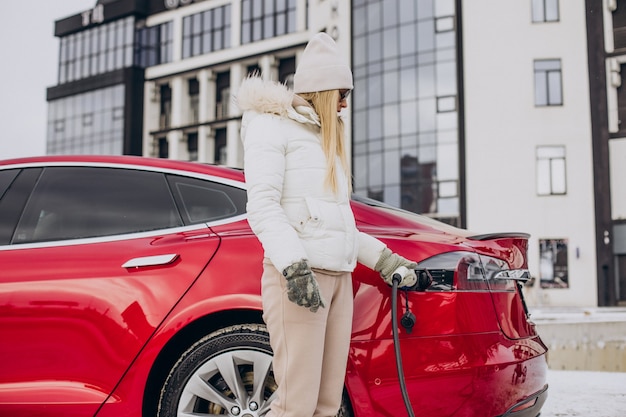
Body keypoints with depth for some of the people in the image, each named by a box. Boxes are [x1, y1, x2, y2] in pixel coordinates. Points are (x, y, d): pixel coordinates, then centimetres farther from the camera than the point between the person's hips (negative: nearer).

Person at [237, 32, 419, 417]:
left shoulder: (324, 137, 26)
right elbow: (262, 207, -12)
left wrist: (383, 259, 19)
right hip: (297, 277, -8)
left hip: (339, 278, 8)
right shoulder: (272, 126, 0)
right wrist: (294, 265, -24)